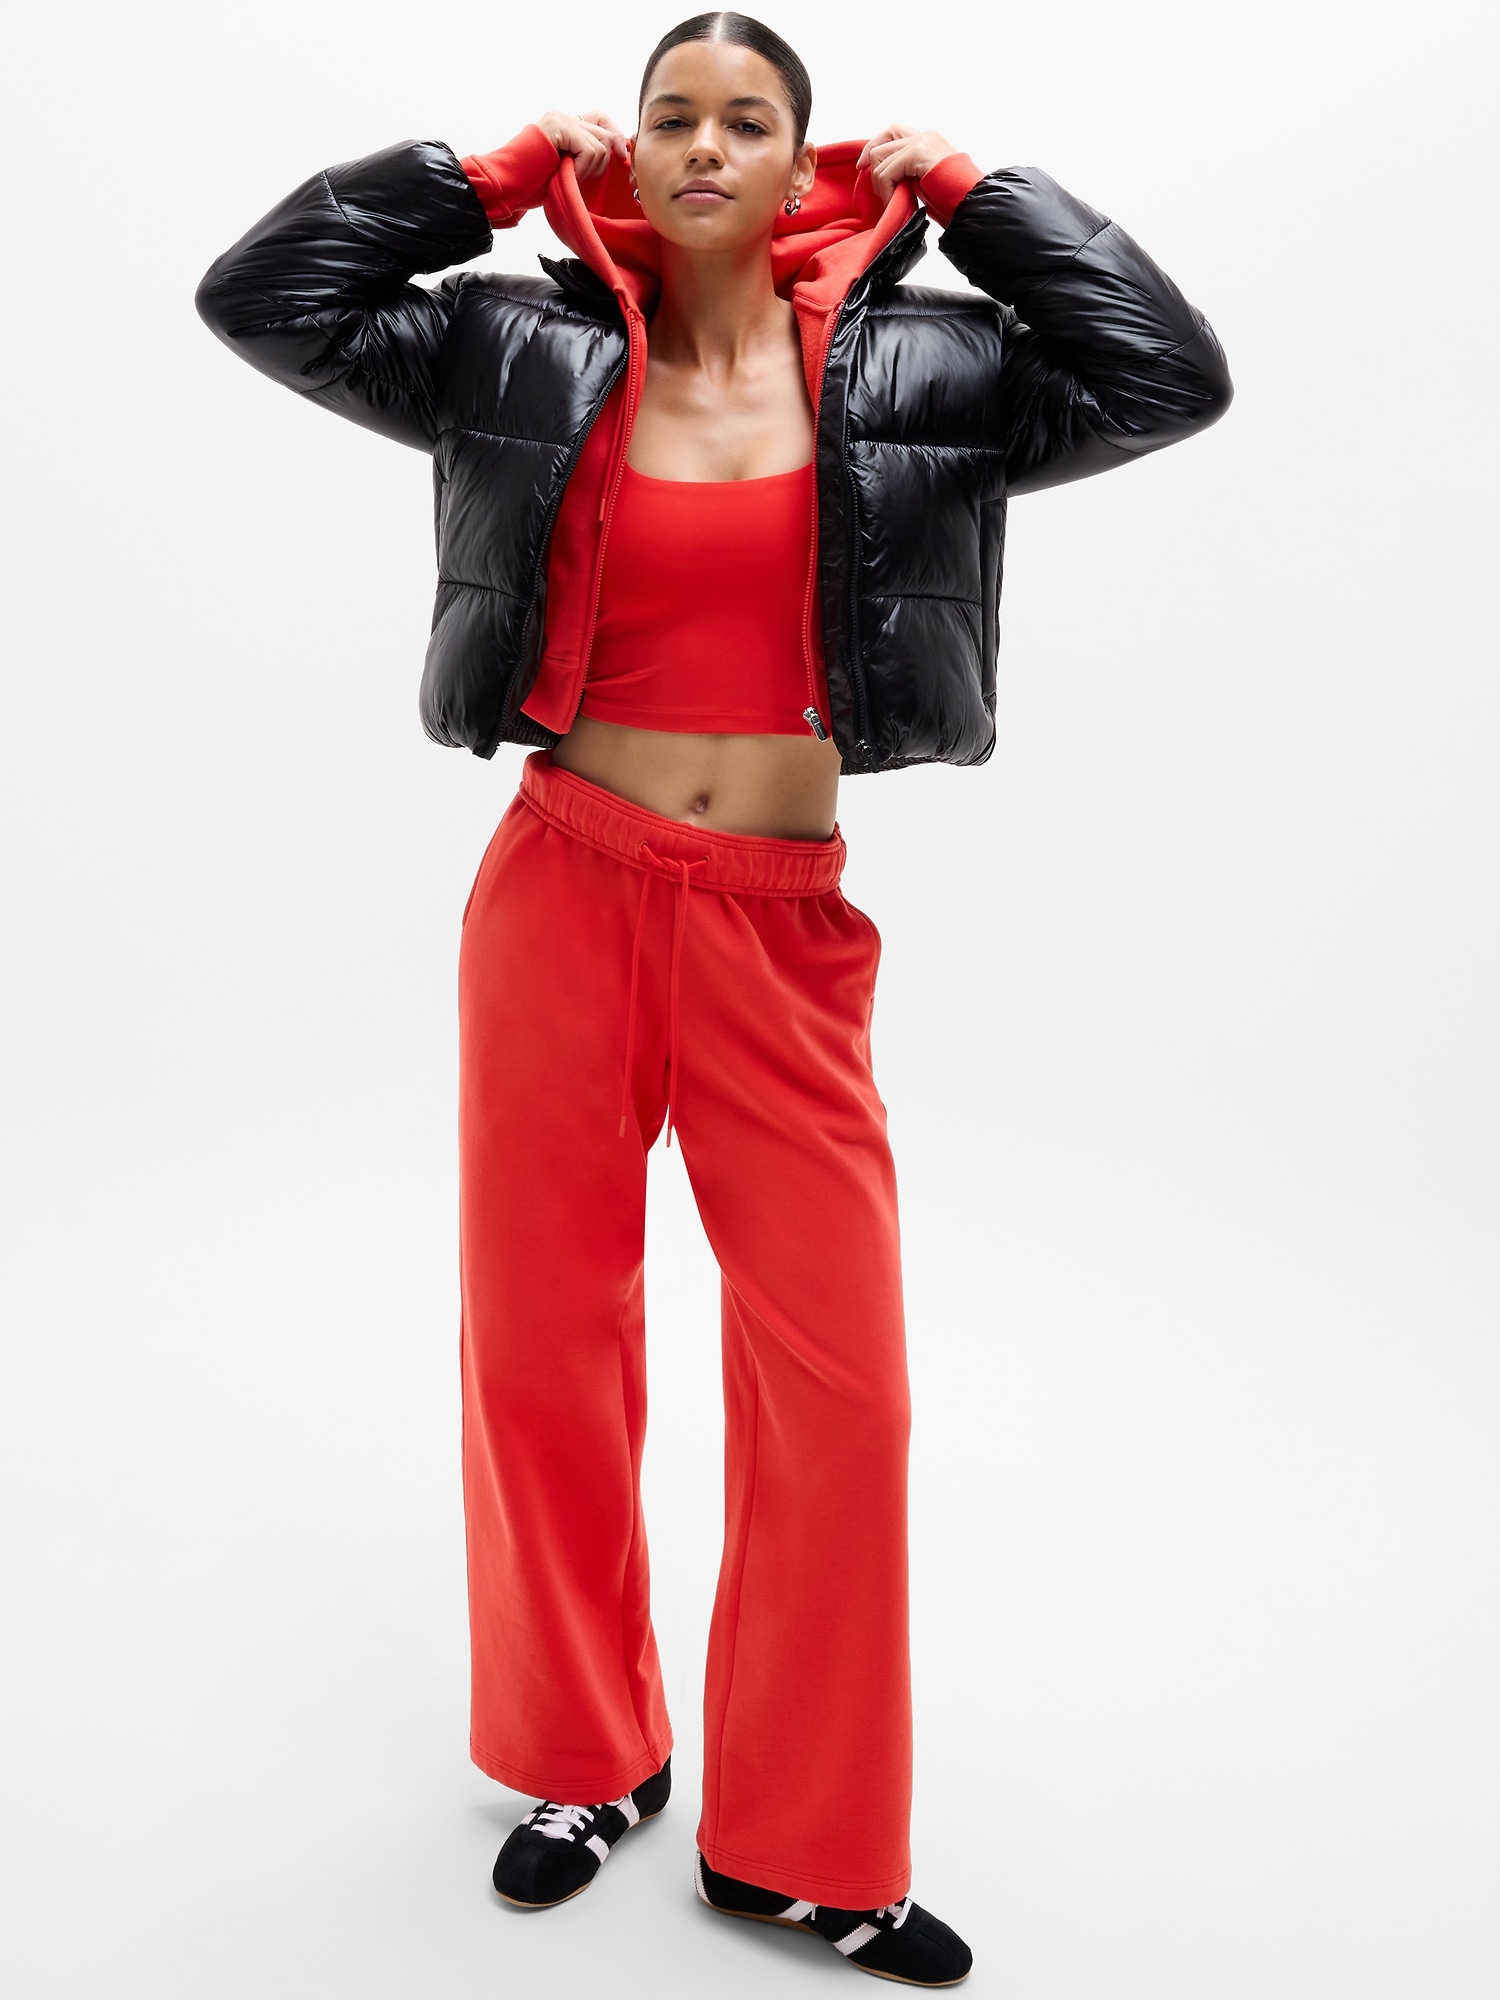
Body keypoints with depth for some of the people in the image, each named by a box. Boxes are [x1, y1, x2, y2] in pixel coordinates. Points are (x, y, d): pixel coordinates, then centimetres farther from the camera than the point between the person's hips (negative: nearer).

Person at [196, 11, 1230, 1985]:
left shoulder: (914, 364, 5)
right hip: (564, 897, 1)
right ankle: (591, 1757, 33)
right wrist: (514, 169, 5)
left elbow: (1171, 374, -2)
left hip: (782, 932, 0)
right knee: (545, 1351, 9)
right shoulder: (532, 352, 4)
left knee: (839, 1386, -1)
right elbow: (262, 293, 2)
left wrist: (956, 186, 5)